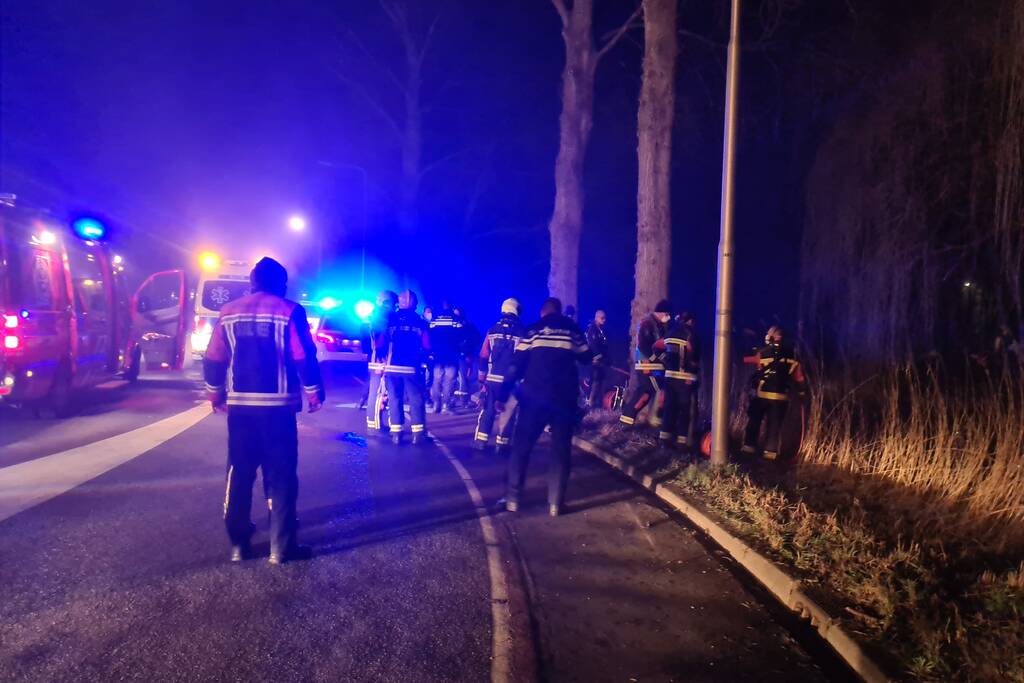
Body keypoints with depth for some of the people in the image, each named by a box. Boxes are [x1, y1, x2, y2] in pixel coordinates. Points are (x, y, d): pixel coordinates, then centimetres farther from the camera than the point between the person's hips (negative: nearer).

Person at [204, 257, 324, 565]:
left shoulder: (229, 312, 8)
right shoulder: (290, 311, -5)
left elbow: (213, 360, 9)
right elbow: (305, 359, -10)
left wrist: (216, 395, 21)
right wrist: (314, 394, 1)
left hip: (240, 405, 4)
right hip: (277, 406, -4)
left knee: (239, 475, 13)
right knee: (280, 477, 3)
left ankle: (238, 544, 20)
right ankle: (280, 547, 4)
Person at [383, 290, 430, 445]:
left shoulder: (390, 320, 3)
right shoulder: (420, 323, 4)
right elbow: (426, 348, 3)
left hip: (392, 367, 1)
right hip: (412, 368, 0)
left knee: (394, 399, 7)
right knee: (416, 400, 7)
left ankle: (396, 433, 6)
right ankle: (418, 433, 4)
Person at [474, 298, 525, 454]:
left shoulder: (492, 330, 3)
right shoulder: (521, 332, -5)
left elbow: (483, 357, 5)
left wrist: (482, 378, 13)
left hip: (492, 378, 2)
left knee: (487, 410, 13)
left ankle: (480, 441, 13)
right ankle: (501, 444, 8)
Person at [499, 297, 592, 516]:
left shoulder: (532, 331, 4)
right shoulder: (573, 330, 9)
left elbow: (515, 366, -2)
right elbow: (586, 358, 20)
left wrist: (503, 395, 0)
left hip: (534, 396, -1)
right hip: (565, 398, 1)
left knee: (521, 446, 8)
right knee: (561, 449, 9)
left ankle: (513, 498, 7)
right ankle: (555, 503, 7)